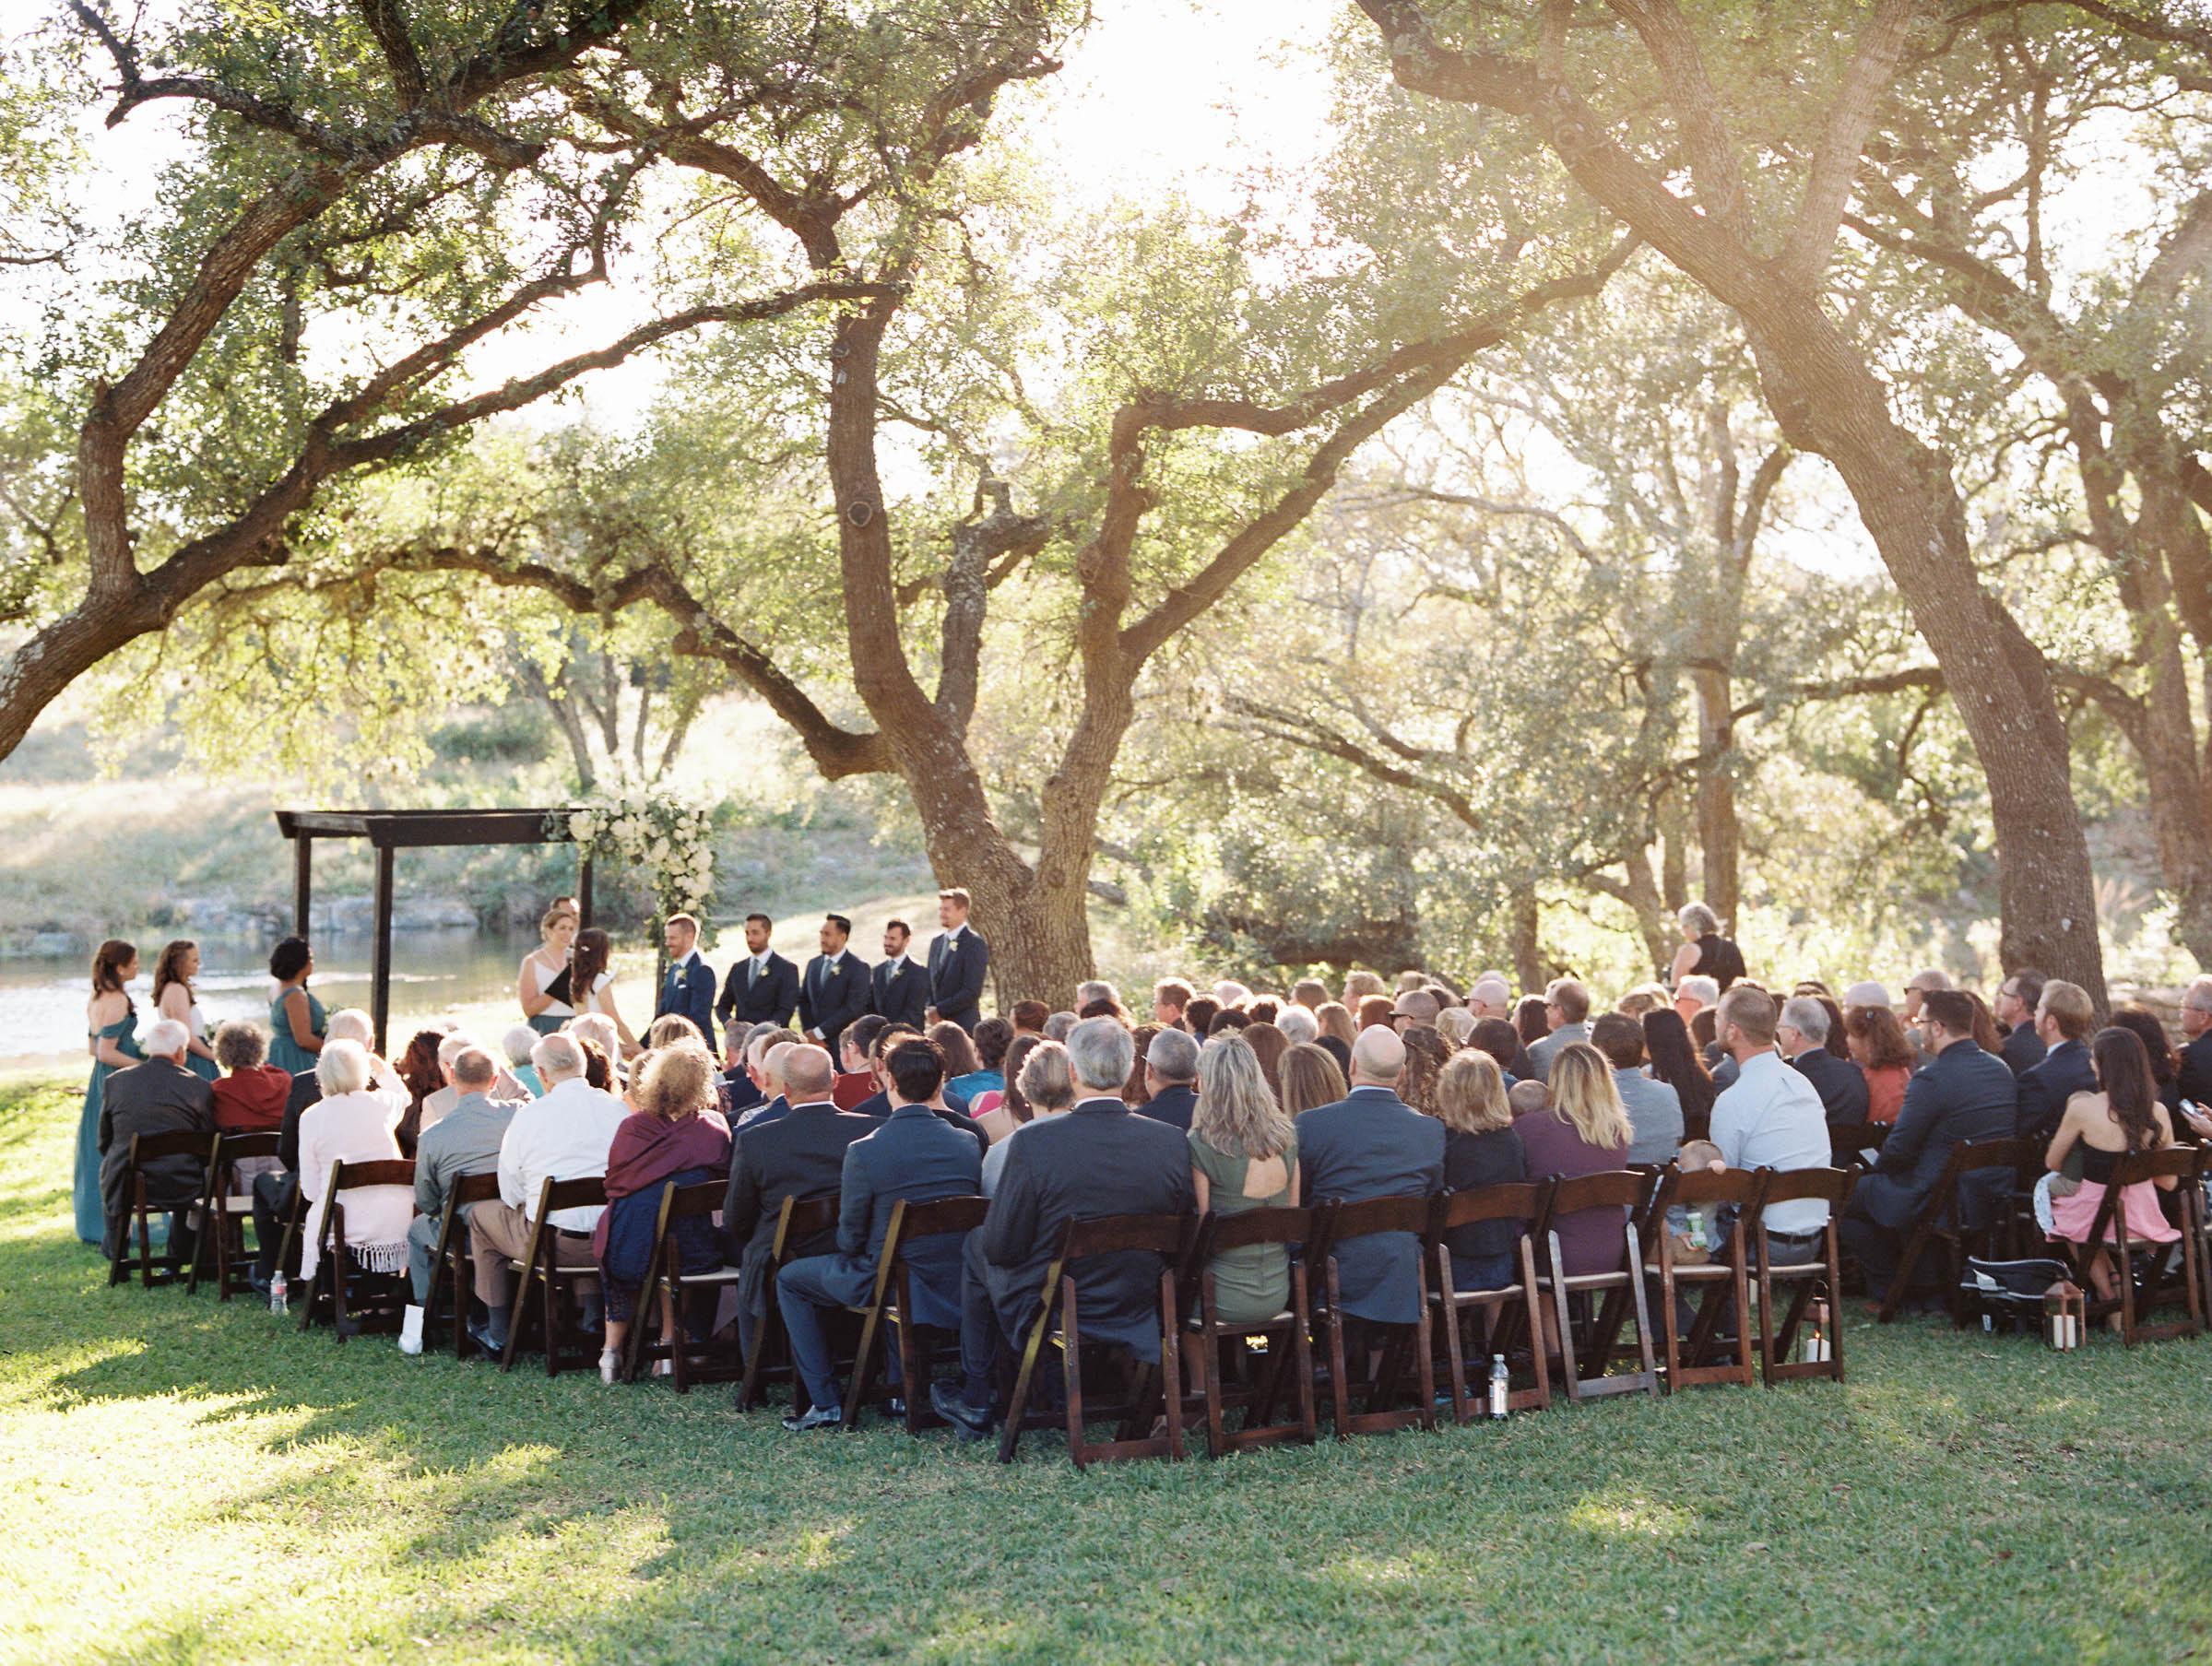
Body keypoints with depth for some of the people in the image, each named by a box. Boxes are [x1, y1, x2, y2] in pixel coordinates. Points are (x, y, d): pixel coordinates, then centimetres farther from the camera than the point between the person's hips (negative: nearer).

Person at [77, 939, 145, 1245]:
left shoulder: (95, 1000, 10)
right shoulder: (118, 1002, -19)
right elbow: (106, 1053, -22)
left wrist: (138, 1053, 19)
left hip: (101, 1081, 10)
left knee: (100, 1149, 15)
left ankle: (96, 1223, 23)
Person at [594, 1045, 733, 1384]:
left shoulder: (630, 1128, -1)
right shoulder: (713, 1133, -7)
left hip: (623, 1256, 1)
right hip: (688, 1255, -1)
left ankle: (612, 1347, 32)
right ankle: (669, 1343, 36)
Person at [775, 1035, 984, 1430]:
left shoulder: (864, 1151, -17)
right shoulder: (969, 1145, -4)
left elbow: (850, 1238, -10)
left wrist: (850, 1244, 13)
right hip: (956, 1290, 5)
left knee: (790, 1279, 19)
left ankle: (825, 1401, 16)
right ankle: (902, 1387, 36)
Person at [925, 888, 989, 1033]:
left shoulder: (975, 944, -9)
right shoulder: (937, 942, 14)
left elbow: (972, 991, -15)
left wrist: (940, 1010, -12)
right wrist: (930, 1010, 2)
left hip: (964, 1026, -6)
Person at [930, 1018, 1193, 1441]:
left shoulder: (1032, 1143, -22)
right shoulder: (1174, 1143, -12)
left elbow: (1001, 1247, -15)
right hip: (1141, 1319, 4)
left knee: (976, 1245, 26)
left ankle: (976, 1400, 33)